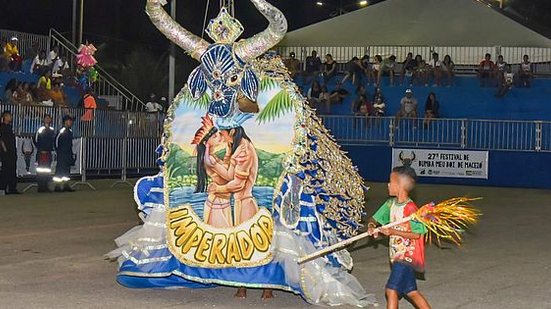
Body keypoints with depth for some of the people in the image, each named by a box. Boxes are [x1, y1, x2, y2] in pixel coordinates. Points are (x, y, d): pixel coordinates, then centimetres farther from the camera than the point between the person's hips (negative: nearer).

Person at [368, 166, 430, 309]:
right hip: (397, 256, 8)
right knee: (410, 291, 15)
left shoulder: (410, 208, -18)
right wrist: (371, 225, -12)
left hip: (407, 257, -8)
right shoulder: (391, 203, 5)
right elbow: (375, 218, 12)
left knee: (391, 289, -10)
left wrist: (392, 231, -22)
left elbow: (417, 234, -19)